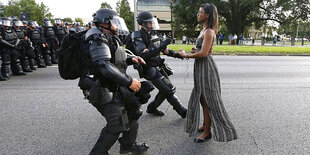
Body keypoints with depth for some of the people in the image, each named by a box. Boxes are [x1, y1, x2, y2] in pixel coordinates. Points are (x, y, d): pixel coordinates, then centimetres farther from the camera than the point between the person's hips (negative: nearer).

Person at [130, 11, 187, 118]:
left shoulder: (152, 34, 12)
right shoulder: (138, 37, -14)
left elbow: (163, 49, 17)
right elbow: (144, 55, -27)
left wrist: (176, 54, 3)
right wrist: (161, 47, -33)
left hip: (158, 67, 9)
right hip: (150, 70, -8)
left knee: (165, 90, 11)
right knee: (169, 90, -8)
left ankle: (152, 108, 28)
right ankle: (182, 111, 5)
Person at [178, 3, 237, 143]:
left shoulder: (209, 32, -16)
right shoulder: (204, 30, 15)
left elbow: (203, 53, -23)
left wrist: (186, 55, -12)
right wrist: (195, 50, 3)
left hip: (206, 67, -10)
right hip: (201, 68, 10)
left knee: (207, 100, -1)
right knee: (202, 98, 18)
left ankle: (207, 132, 11)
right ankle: (205, 125, 33)